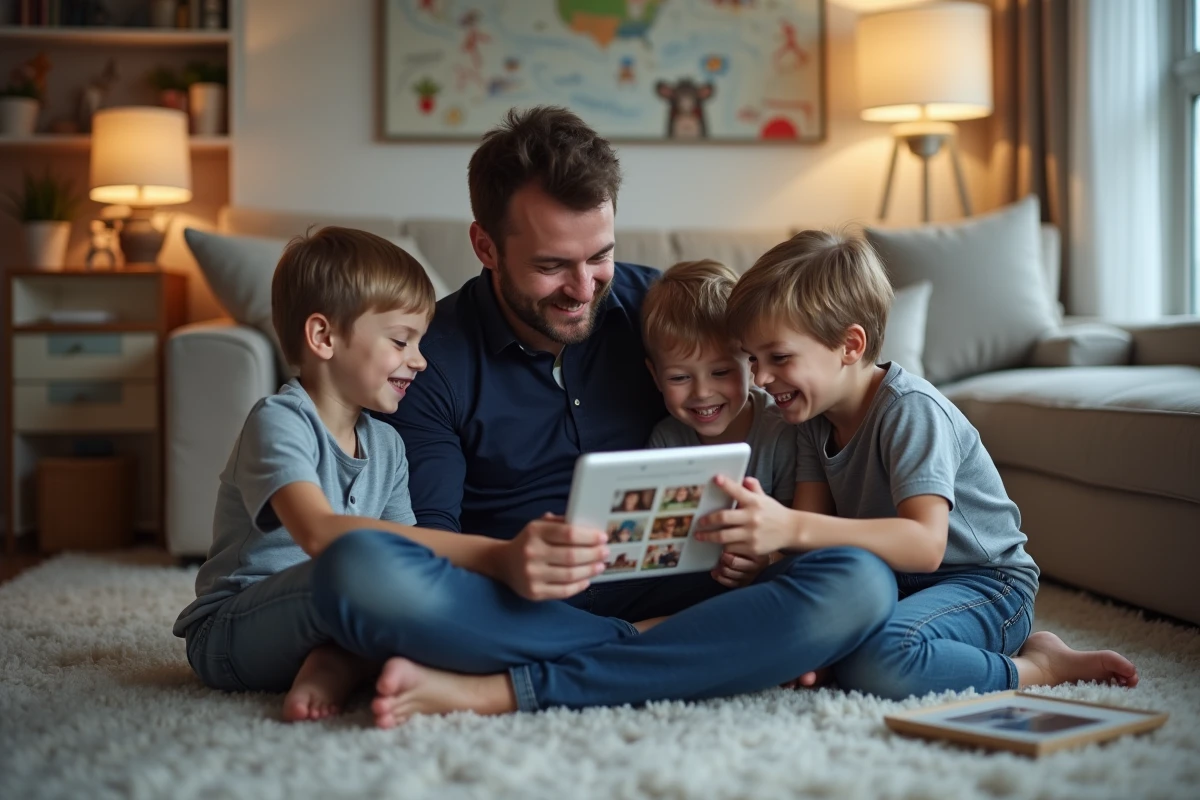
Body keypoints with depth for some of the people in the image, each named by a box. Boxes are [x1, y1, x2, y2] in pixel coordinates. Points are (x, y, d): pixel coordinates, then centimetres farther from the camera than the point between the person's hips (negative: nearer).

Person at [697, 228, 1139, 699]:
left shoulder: (912, 411, -22)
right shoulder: (814, 417, 3)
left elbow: (925, 544, -36)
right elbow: (811, 531, -5)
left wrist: (792, 527, -48)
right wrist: (758, 544, -30)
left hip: (984, 584, -9)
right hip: (893, 582, 9)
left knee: (875, 662, -37)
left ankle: (1037, 666, -11)